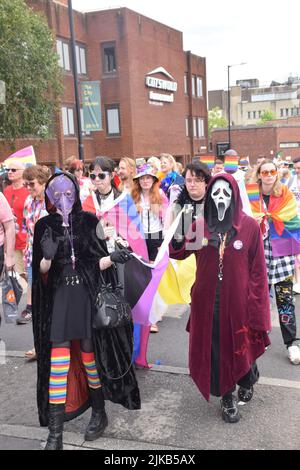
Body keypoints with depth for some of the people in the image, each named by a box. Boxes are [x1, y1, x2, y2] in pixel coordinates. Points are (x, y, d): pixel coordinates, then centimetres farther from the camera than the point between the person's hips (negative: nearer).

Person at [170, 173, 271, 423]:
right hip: (208, 301, 2)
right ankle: (227, 397, 33)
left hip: (238, 300, -2)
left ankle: (247, 379, 49)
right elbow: (179, 254, 0)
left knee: (242, 345, 14)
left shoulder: (250, 226, -8)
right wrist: (178, 240, -22)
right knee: (215, 349, 10)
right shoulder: (200, 226, -1)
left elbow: (258, 269, -6)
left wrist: (257, 304, -8)